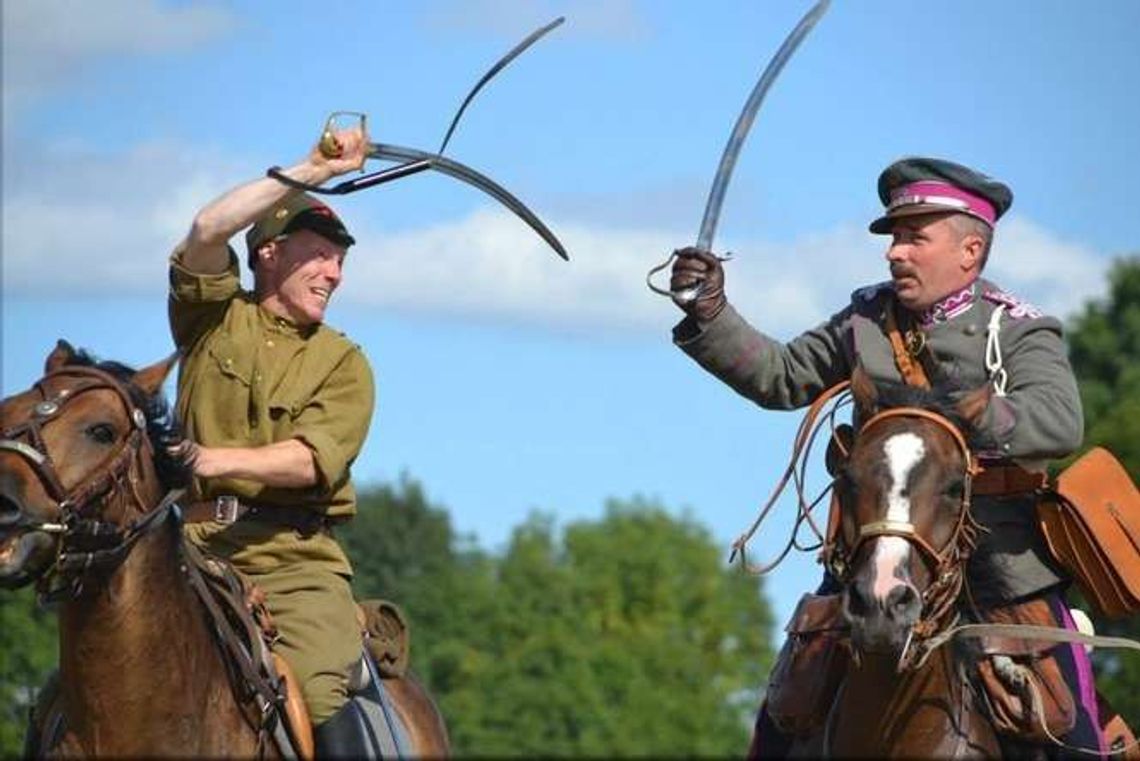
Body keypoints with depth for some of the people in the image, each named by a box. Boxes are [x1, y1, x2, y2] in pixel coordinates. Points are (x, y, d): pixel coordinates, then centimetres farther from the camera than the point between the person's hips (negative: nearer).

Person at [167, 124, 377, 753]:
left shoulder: (343, 363, 10)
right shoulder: (216, 319, 12)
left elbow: (312, 461, -7)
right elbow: (208, 230, -8)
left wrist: (215, 460, -24)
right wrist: (312, 170, -8)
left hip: (293, 558, -1)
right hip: (195, 546, 1)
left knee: (321, 694, -23)